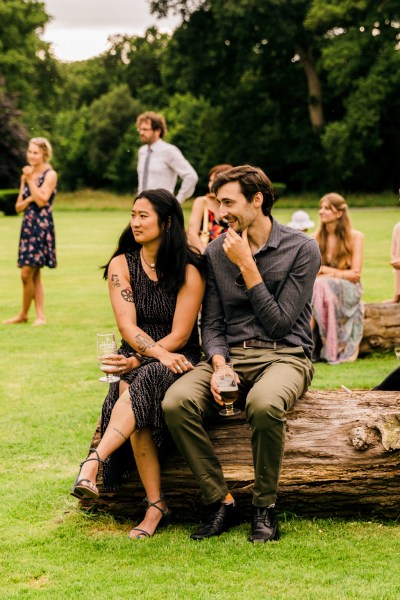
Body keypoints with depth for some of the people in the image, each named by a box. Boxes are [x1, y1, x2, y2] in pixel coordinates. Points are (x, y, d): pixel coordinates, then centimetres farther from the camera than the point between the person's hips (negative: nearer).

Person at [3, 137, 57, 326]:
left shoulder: (50, 174, -5)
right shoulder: (26, 175, 15)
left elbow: (41, 200, -17)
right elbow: (18, 206, 14)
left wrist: (30, 179, -13)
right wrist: (28, 199, -6)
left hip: (42, 227, -7)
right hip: (27, 225, 7)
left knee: (27, 273, -10)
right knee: (35, 275, 7)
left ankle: (24, 314, 4)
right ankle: (40, 316, 10)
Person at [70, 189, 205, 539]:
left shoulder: (189, 271, -3)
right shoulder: (122, 265, 5)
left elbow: (180, 335, -7)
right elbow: (127, 326, -6)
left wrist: (138, 361, -18)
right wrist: (159, 353, -23)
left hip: (177, 360, -2)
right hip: (136, 360, 2)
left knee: (142, 384, -37)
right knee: (137, 407, -32)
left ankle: (93, 464, -50)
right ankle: (156, 506, -32)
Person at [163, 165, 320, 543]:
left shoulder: (301, 249, -3)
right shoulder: (216, 252, 10)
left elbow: (278, 324, -7)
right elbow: (211, 323, 8)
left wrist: (247, 266, -10)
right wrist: (218, 365, -12)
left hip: (284, 356, -4)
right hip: (230, 355, 4)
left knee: (263, 403, -40)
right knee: (176, 402, -28)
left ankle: (264, 507, -16)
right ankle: (219, 501, -14)